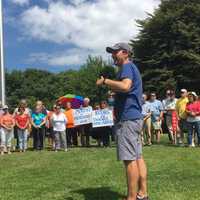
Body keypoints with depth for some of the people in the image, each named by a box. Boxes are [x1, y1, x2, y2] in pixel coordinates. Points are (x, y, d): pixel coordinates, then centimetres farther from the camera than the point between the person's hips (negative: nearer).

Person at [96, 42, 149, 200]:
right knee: (137, 157, 11)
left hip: (127, 118, -11)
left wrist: (105, 81, -17)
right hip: (135, 117, 11)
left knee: (129, 159, -10)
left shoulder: (127, 66, -7)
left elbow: (125, 86, -27)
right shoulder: (132, 68, 24)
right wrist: (109, 85, 20)